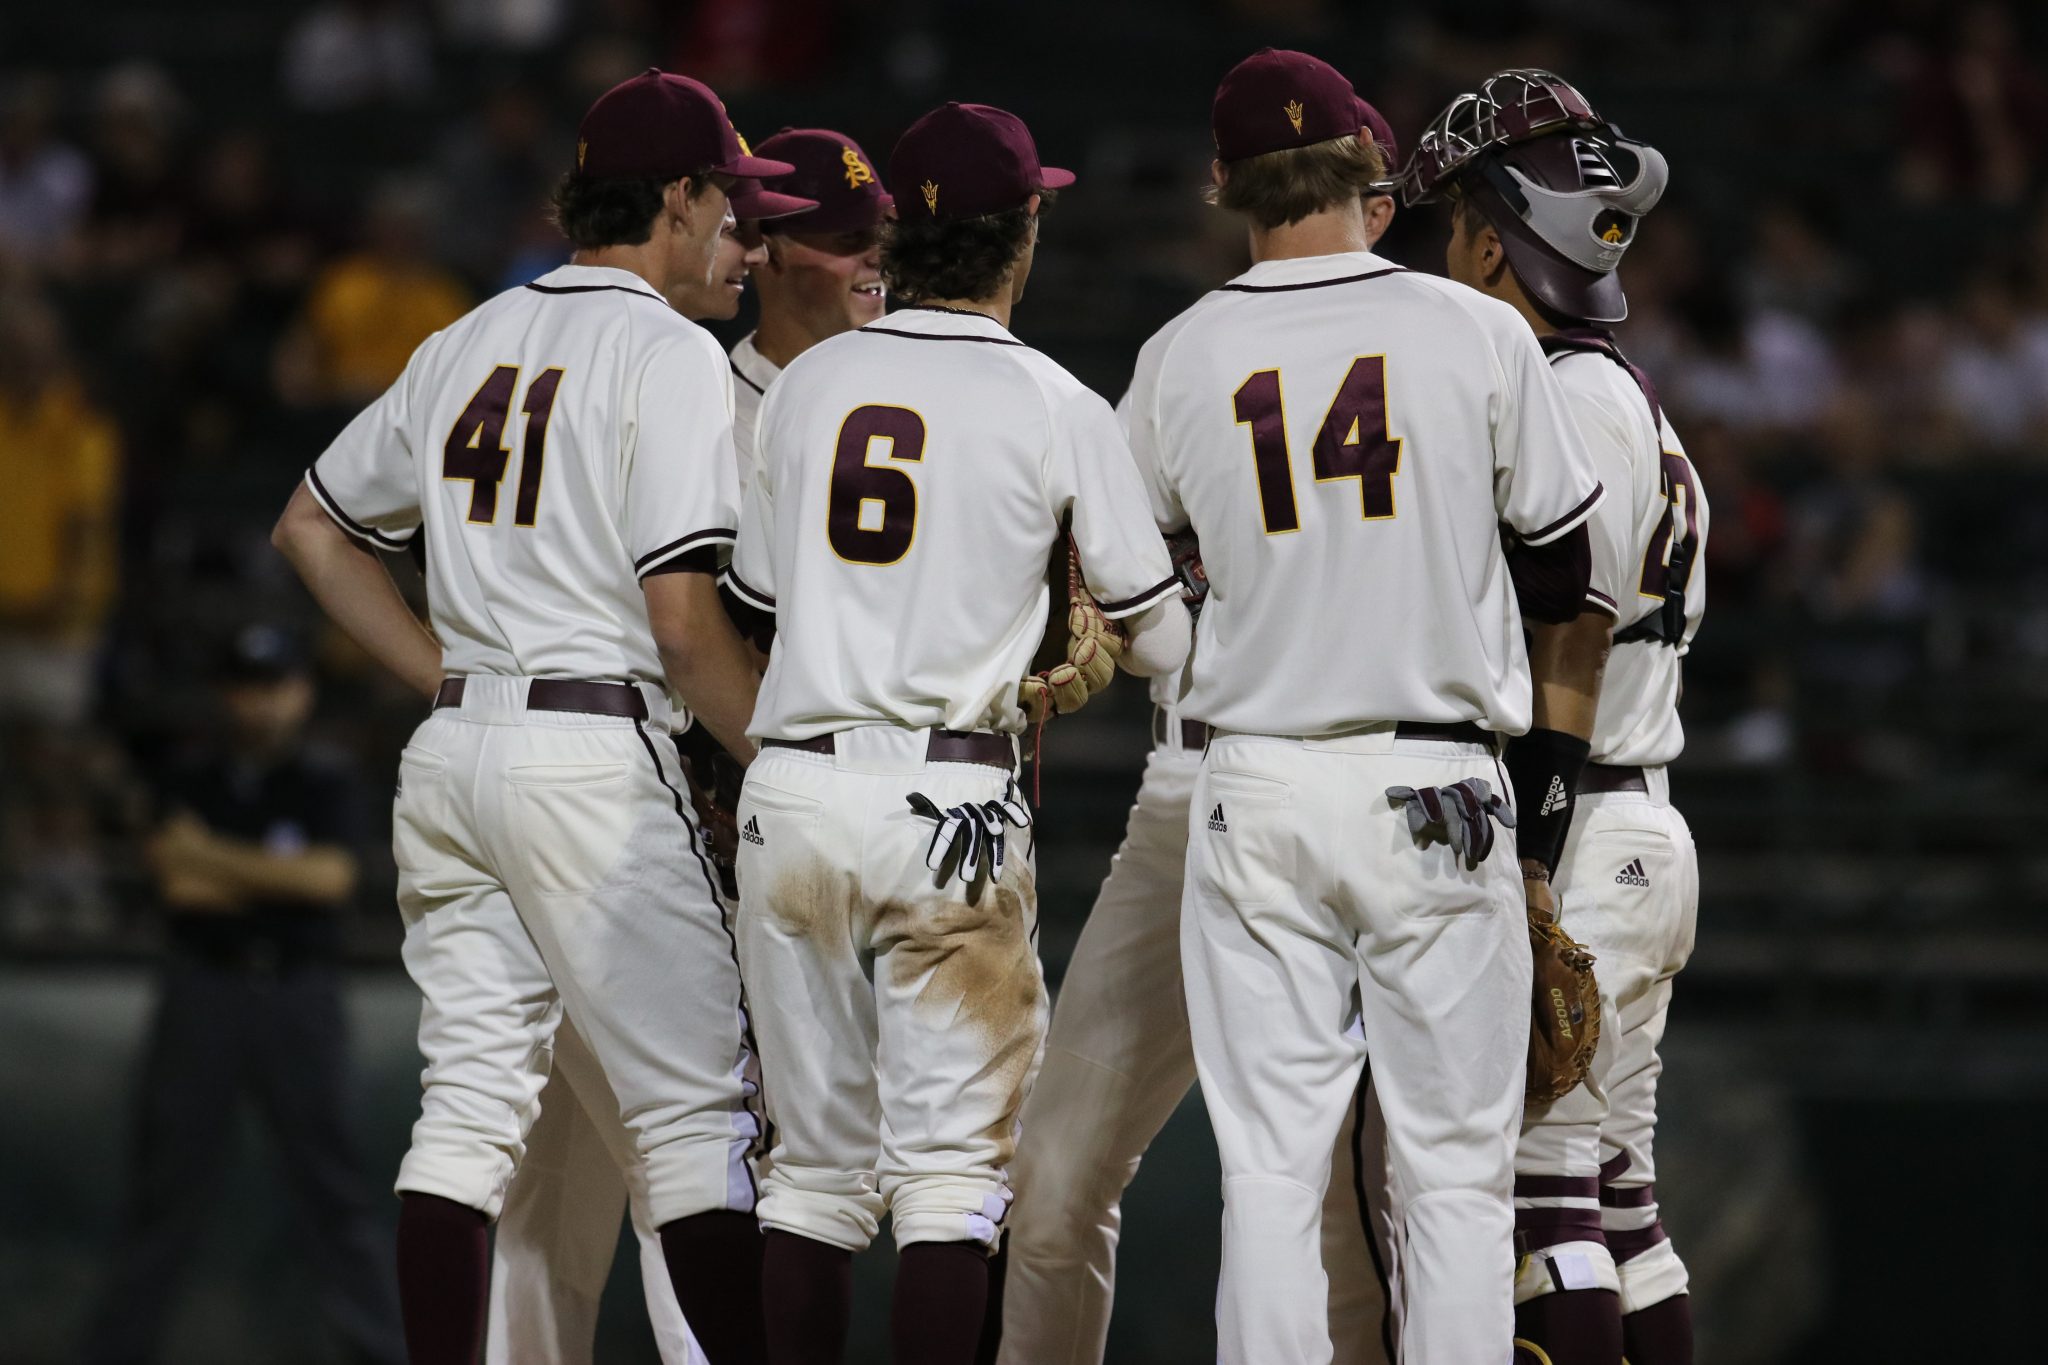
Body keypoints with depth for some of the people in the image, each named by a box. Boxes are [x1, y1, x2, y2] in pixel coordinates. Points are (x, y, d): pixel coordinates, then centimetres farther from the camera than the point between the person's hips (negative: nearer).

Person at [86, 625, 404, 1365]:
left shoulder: (330, 785, 5)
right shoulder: (192, 784, 10)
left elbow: (330, 876, -11)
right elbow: (177, 880, -5)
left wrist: (218, 858, -9)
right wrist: (277, 880, -9)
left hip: (299, 994, -2)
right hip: (202, 990, 2)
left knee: (332, 1177, -6)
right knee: (170, 1168, 2)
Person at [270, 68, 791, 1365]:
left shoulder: (468, 344, 15)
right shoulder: (669, 353, -7)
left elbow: (312, 526, 22)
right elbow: (683, 615, -15)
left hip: (452, 755, 7)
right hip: (597, 755, -7)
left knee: (472, 1099, 7)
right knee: (699, 1108, -4)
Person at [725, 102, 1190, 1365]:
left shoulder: (808, 383, 8)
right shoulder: (1057, 408, -3)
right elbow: (1160, 639, 2)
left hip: (790, 791, 4)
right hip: (951, 804, -4)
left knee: (816, 1160, 11)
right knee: (950, 1165, -2)